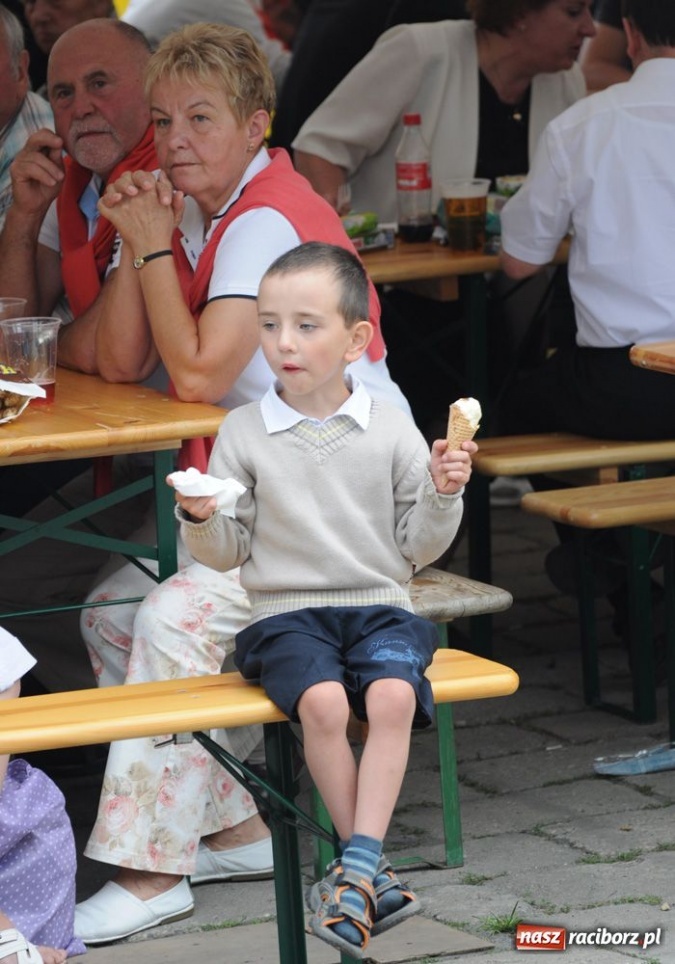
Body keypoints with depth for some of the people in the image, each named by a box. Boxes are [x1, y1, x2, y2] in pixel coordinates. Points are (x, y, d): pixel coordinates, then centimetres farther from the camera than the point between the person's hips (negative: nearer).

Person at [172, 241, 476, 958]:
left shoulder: (389, 432, 4)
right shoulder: (243, 434, 4)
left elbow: (418, 547, 8)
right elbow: (228, 552, 8)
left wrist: (442, 495, -9)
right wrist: (200, 518, -13)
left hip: (379, 606, 1)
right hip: (286, 612, 0)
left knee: (393, 697, -30)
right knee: (322, 702, -30)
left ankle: (355, 866, -29)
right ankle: (371, 870, -19)